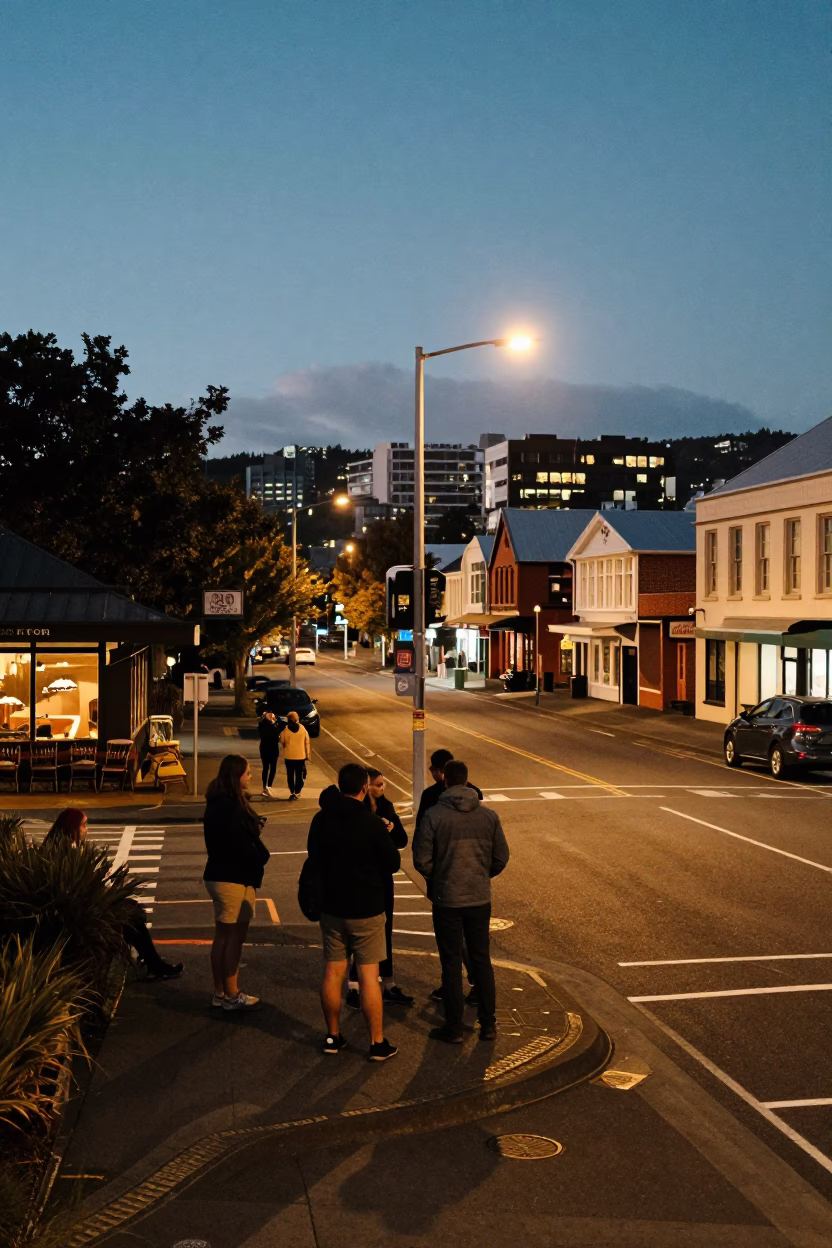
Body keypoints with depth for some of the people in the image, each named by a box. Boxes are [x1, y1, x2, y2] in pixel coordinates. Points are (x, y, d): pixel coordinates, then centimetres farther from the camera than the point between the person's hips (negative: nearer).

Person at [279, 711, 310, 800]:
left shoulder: (285, 730, -8)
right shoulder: (303, 729, -3)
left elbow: (282, 742, 2)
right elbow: (306, 742, 0)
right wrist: (307, 754, 8)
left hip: (289, 756, -1)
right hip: (301, 756, 1)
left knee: (290, 775, 9)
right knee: (299, 775, 11)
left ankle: (292, 793, 1)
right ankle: (297, 793, 10)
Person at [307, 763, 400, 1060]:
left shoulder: (321, 820, -3)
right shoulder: (372, 823, -17)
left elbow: (314, 859, 10)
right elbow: (393, 864, -8)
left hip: (332, 906, 4)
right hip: (366, 908, -4)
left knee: (333, 972, 12)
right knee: (369, 977, 1)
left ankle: (333, 1036, 21)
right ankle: (377, 1044, 7)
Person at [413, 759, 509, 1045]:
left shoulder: (434, 816, -13)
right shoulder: (488, 815, -3)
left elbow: (422, 860, -12)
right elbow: (501, 857, 1)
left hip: (447, 900, -3)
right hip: (480, 899, 3)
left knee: (451, 963, 8)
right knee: (482, 960, 15)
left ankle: (454, 1027, 15)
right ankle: (488, 1024, 21)